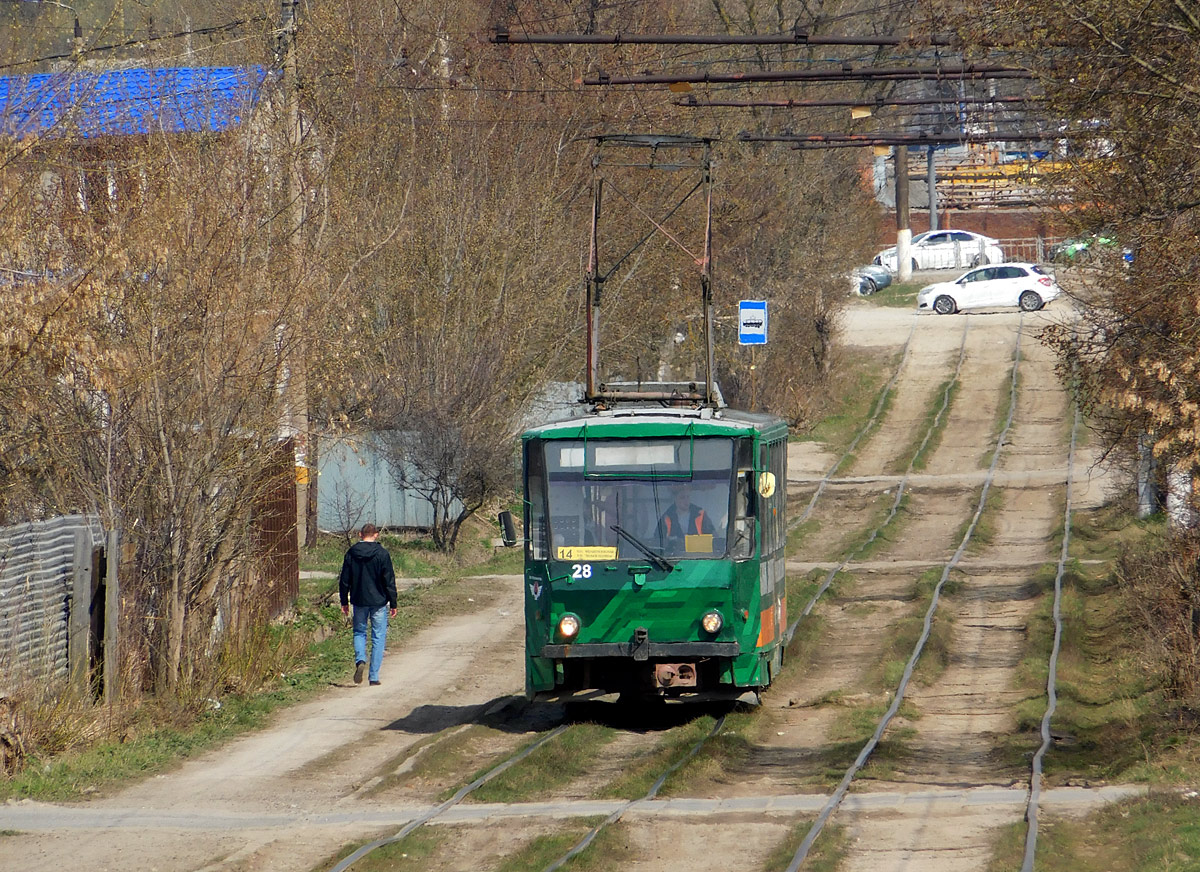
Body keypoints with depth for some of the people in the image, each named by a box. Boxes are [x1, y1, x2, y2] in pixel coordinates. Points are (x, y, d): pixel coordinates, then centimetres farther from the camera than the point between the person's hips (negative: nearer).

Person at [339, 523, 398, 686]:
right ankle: (374, 676, 3)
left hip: (359, 601, 2)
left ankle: (360, 660, -10)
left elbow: (344, 580, 5)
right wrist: (393, 604, 1)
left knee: (359, 632, 18)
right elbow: (389, 581, -6)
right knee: (378, 637, 6)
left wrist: (344, 602, 14)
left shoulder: (351, 554, 0)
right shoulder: (382, 554, -8)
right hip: (378, 601, -2)